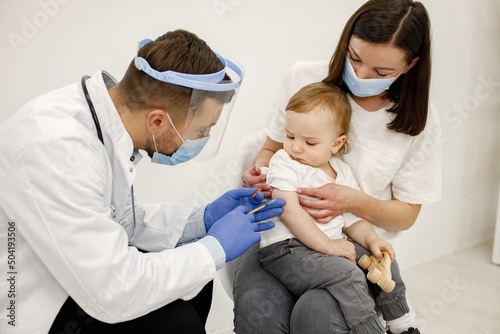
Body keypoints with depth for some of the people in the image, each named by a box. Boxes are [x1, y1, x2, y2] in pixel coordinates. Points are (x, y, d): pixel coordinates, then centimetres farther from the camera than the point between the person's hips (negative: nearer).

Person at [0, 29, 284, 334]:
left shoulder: (109, 116, -8)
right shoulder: (57, 148, -34)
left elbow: (121, 219, 6)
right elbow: (113, 293, -32)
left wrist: (202, 219, -2)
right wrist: (215, 247, -21)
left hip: (73, 269, 8)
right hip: (30, 309, -8)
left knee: (193, 278, 8)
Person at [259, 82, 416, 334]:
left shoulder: (342, 172, 12)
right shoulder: (284, 163, -7)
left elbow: (353, 218, 16)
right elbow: (289, 211, -18)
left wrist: (371, 239, -4)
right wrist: (327, 244, -21)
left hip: (331, 245, 8)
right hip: (286, 249, -7)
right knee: (347, 275, -27)